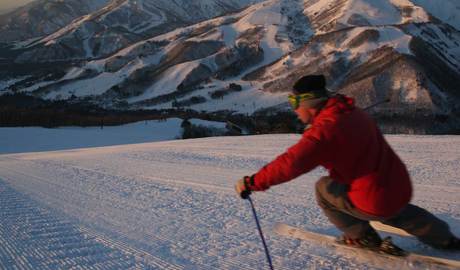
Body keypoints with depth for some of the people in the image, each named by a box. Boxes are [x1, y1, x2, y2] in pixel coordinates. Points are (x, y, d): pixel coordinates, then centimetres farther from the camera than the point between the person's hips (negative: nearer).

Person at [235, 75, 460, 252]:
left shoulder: (325, 128, -25)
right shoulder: (351, 112, 2)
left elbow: (291, 163, -33)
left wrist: (252, 183, -25)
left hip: (376, 201, -8)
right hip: (401, 188, 8)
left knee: (323, 188, 11)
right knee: (394, 209, 39)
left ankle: (363, 238, 22)